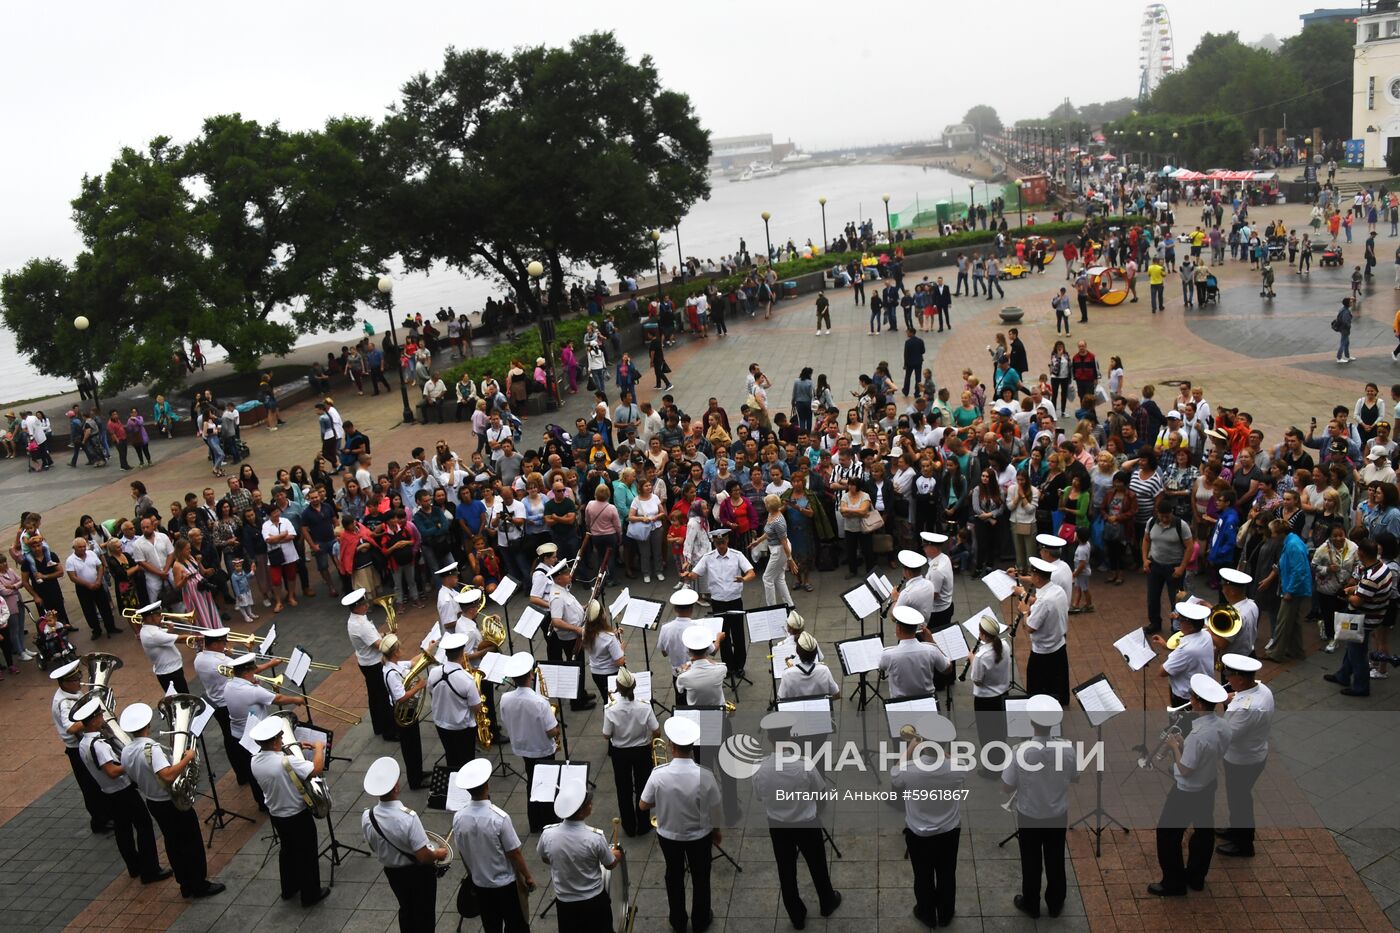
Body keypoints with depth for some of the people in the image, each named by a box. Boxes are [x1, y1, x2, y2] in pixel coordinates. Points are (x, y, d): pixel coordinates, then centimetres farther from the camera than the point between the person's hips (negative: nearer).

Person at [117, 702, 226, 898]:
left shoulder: (126, 752, -5)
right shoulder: (151, 748, -30)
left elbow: (133, 777, 9)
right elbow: (168, 776, -41)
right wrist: (187, 758, -30)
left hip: (152, 803, 8)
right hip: (173, 803, -8)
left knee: (173, 842, 20)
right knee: (192, 842, 8)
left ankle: (185, 885, 29)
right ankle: (199, 885, 18)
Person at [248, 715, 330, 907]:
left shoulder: (255, 762, -11)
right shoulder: (287, 761, -34)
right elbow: (317, 769, -39)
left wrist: (288, 750, 7)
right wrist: (319, 748, -22)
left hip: (276, 815, 7)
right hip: (298, 816, -7)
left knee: (287, 850, 27)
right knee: (307, 854, 13)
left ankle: (289, 889, 43)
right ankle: (310, 894, 27)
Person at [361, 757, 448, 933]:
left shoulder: (367, 817, -17)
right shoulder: (408, 818, -33)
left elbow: (374, 848, 1)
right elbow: (424, 857, -29)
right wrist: (439, 854, -9)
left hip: (392, 872, 5)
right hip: (418, 872, -5)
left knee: (406, 909, 28)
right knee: (424, 914, 17)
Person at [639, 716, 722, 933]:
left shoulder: (658, 774, -27)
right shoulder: (704, 775, -27)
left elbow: (643, 805, -13)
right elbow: (715, 809, -13)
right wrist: (717, 831, 6)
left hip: (668, 835, 1)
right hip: (699, 836, -1)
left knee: (674, 877, 25)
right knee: (700, 878, 24)